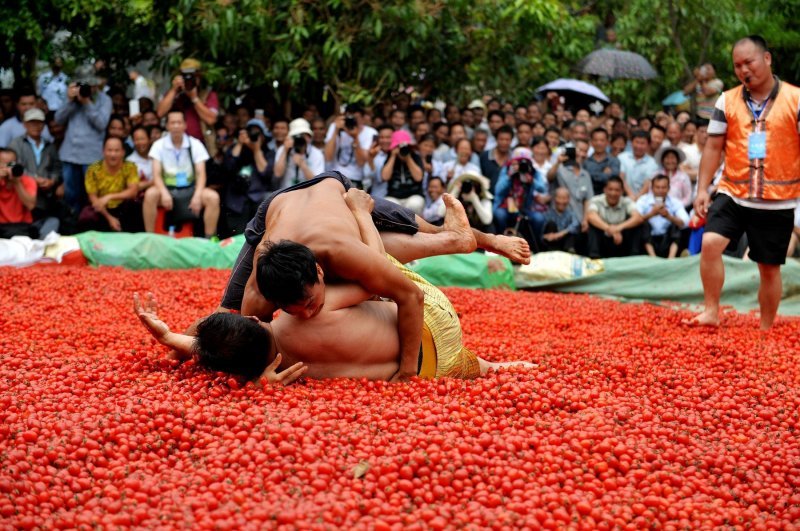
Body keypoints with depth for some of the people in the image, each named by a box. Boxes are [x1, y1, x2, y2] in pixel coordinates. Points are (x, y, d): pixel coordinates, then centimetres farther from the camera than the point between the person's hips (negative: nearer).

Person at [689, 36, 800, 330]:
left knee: (769, 268, 6)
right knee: (710, 243, -19)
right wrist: (702, 189, 0)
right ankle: (711, 311, -6)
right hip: (733, 194, 2)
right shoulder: (727, 101, 3)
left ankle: (766, 332, 21)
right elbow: (713, 147, 7)